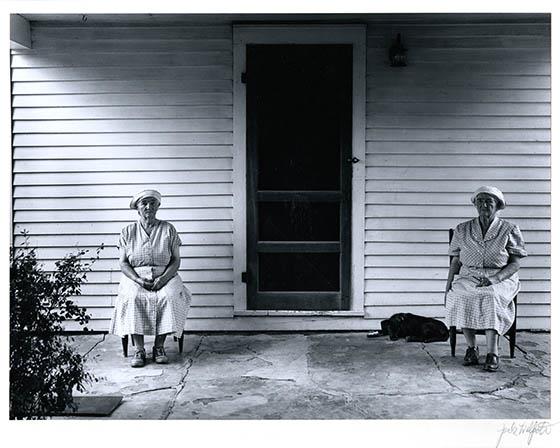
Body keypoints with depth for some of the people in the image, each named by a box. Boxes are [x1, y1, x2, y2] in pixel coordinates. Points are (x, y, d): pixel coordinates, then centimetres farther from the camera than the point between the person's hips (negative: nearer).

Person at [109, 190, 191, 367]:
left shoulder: (168, 229, 8)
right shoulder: (128, 232, 9)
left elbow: (176, 260, 4)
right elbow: (123, 263, 4)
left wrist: (163, 278, -14)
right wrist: (139, 280, -14)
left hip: (164, 277, 0)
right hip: (135, 278, 0)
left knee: (170, 297, -32)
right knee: (132, 298, -32)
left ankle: (159, 346, -21)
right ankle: (139, 350, -26)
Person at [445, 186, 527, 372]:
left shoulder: (509, 230, 5)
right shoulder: (462, 230, 13)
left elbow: (515, 263, 0)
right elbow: (455, 261, 13)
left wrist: (494, 279, -17)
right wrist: (448, 287, -1)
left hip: (501, 278, -2)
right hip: (468, 277, 2)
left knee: (491, 296, -37)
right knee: (459, 296, -32)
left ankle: (492, 353, -35)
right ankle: (471, 347, -19)